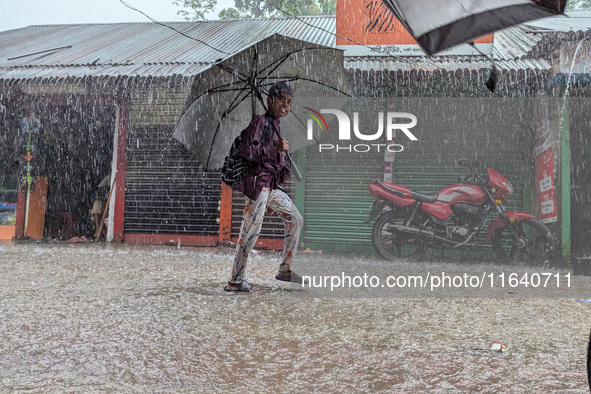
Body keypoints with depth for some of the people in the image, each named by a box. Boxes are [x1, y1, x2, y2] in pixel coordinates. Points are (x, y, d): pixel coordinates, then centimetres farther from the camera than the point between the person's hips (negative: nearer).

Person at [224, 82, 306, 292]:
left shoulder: (274, 125, 20)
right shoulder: (260, 121, -7)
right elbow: (246, 150, -17)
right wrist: (275, 148, -24)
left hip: (271, 186, 10)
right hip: (258, 182, -10)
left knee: (296, 219, 11)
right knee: (251, 231, -9)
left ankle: (285, 269, 17)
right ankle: (235, 281, -1)